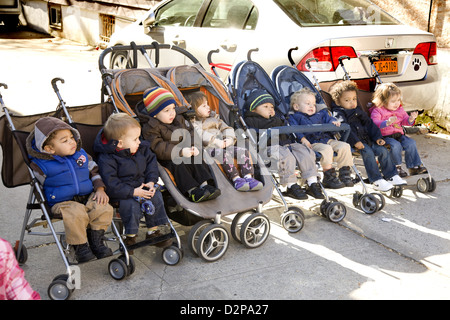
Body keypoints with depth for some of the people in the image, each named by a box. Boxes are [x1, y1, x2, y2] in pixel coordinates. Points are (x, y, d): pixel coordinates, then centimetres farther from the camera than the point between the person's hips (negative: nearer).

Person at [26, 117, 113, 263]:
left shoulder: (81, 154, 9)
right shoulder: (41, 165, -5)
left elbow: (94, 171, 17)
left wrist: (100, 189, 3)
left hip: (88, 197, 4)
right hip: (62, 203, -4)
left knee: (104, 208, -23)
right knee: (76, 215, -35)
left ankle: (96, 240, -3)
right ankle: (80, 246, -12)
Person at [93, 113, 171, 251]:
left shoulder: (142, 148, 1)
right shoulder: (106, 159, -21)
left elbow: (151, 163, 10)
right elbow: (111, 185, -24)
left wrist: (151, 182, -7)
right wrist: (133, 192, -27)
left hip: (142, 186, 6)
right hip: (122, 193, -6)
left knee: (156, 197, -15)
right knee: (131, 206, -31)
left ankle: (153, 231, 3)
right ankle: (130, 236, -6)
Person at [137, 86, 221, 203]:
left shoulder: (179, 118, 7)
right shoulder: (150, 128, -15)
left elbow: (190, 133, 11)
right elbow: (159, 147, -24)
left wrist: (193, 146, -11)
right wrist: (181, 151, -32)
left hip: (185, 153, 6)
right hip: (166, 158, -6)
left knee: (197, 160, -16)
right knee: (177, 165, -31)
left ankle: (205, 185, -20)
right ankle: (192, 191, -32)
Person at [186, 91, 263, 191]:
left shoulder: (214, 117, 28)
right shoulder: (194, 123, 5)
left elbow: (226, 128, 22)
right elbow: (201, 134, -14)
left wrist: (230, 139, 0)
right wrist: (215, 141, -24)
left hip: (224, 146, 7)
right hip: (208, 148, -7)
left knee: (243, 151, -13)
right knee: (225, 154, -37)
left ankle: (248, 177, -25)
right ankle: (236, 179, -41)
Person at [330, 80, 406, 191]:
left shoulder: (358, 110, 22)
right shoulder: (338, 113, -5)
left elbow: (369, 124, 23)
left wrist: (377, 137, 11)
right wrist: (355, 142, -28)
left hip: (366, 139, 8)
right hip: (353, 142, -8)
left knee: (383, 150, -3)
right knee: (368, 152, -29)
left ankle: (392, 176, 6)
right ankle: (377, 181, -25)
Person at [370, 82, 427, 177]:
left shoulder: (400, 109, 15)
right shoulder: (377, 111, -6)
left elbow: (405, 121, 15)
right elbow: (374, 123, -20)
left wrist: (411, 119, -10)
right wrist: (387, 122, -35)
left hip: (399, 135, 6)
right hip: (385, 136, -6)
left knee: (411, 143, -16)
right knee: (396, 145, -32)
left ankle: (414, 166, -6)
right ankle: (397, 167, -14)